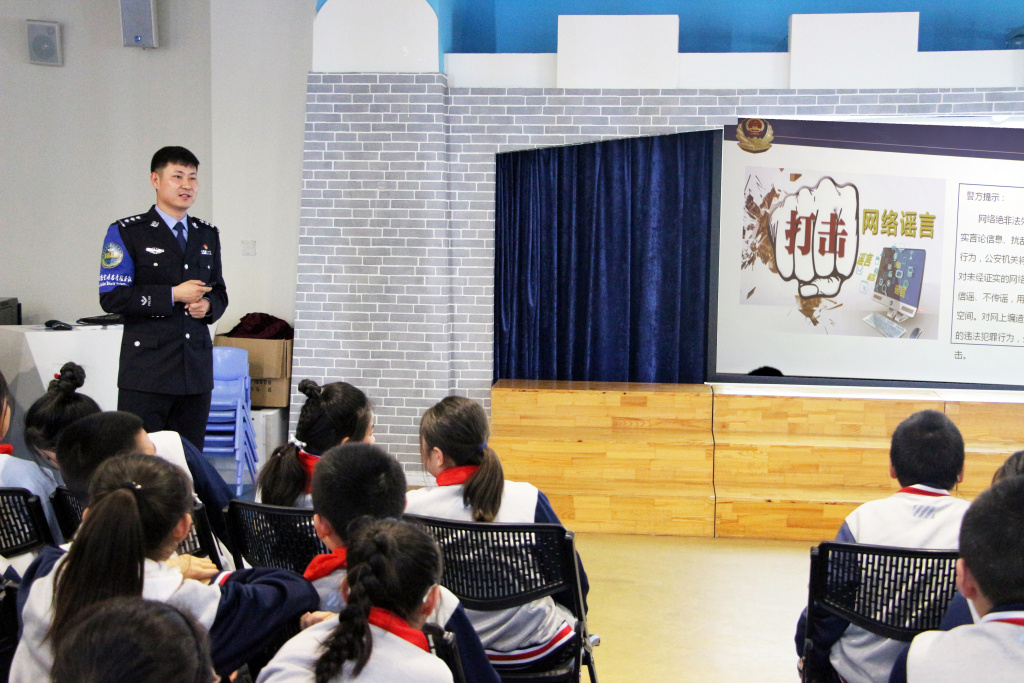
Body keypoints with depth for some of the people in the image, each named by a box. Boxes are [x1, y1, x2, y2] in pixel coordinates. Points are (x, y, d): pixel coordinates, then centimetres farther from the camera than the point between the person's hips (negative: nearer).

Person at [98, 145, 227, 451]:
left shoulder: (207, 235, 17)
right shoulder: (126, 233, 0)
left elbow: (219, 292, 24)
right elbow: (111, 297, -8)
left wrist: (208, 306, 0)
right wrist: (173, 295, -13)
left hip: (197, 369, 5)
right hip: (146, 370, -5)